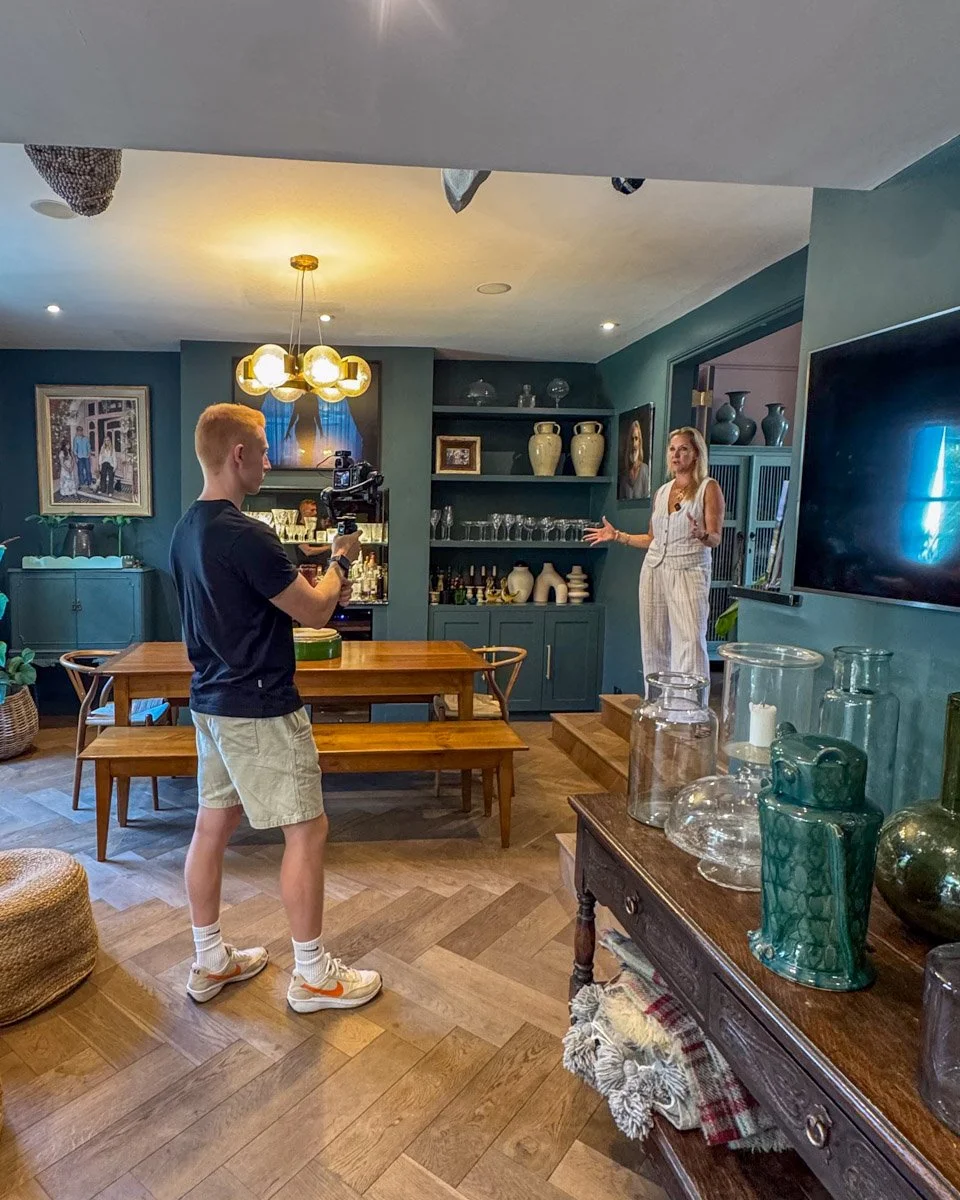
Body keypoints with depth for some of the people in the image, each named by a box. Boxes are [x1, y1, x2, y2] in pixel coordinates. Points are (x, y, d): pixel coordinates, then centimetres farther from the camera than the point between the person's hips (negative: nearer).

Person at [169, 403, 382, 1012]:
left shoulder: (187, 528, 8)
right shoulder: (246, 535, -23)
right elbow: (315, 612, -16)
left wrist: (322, 589, 10)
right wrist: (340, 561, 2)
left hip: (212, 702, 10)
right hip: (260, 709, -10)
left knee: (214, 823, 16)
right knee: (308, 829, 3)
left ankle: (210, 962, 31)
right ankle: (313, 975, 17)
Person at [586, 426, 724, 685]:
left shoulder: (708, 488, 0)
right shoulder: (662, 491, 16)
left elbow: (715, 539, -6)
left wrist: (702, 535, -28)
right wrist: (617, 536, 16)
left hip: (688, 573, -5)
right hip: (654, 570, 6)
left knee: (690, 642, -13)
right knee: (654, 643, 5)